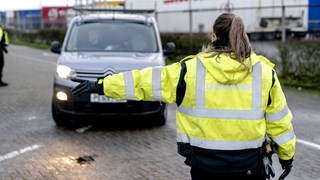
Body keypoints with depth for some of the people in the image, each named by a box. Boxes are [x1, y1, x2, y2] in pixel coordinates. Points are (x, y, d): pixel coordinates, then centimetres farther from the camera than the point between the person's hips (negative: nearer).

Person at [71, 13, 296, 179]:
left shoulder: (191, 70, -8)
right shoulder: (264, 72, -3)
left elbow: (145, 80, -4)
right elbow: (279, 119, 4)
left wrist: (102, 85, 5)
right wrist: (287, 153, 18)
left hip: (205, 162, 0)